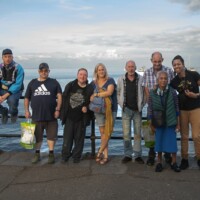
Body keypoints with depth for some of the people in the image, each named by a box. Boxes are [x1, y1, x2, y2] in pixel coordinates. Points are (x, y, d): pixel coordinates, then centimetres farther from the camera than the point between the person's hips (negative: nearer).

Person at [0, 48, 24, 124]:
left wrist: (7, 95, -29)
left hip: (15, 90, -4)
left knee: (12, 100, -36)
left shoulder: (18, 68, -14)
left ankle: (14, 113, 3)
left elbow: (18, 84, -19)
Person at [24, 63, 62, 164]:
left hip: (51, 115, -1)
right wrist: (26, 110, 3)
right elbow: (27, 98, 12)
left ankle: (51, 154, 18)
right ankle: (37, 154, 23)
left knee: (51, 135, 5)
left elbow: (59, 96, -2)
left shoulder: (54, 82, 4)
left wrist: (58, 109, -11)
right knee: (37, 136, 10)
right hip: (36, 115, 2)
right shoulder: (32, 83, 10)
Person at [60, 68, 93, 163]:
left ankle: (76, 156, 21)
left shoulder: (89, 89, -1)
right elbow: (64, 98, 6)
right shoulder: (70, 85, 3)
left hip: (81, 118, -1)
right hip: (69, 116, 1)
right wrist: (62, 112, 2)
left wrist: (86, 107, -15)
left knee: (79, 138, 8)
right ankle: (65, 155, 20)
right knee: (67, 137, 7)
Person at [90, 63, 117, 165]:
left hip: (110, 110, -3)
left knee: (107, 133, -6)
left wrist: (96, 94, -11)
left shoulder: (110, 81, 0)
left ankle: (100, 152, 9)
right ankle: (105, 156, 7)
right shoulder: (93, 83, 12)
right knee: (102, 133, 2)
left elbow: (109, 92, -15)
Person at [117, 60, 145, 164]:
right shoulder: (121, 79, 1)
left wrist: (141, 105, -4)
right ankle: (127, 154, 15)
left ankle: (138, 155, 16)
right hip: (126, 110, 1)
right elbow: (118, 94, 9)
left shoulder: (141, 79, -3)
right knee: (126, 134, 3)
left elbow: (144, 93, 2)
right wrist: (122, 105, 2)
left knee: (138, 134, 6)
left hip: (137, 110, 0)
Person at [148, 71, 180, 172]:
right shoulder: (152, 93, -5)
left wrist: (178, 123, 1)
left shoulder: (172, 92, -6)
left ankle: (174, 162, 20)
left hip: (171, 122, 0)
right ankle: (159, 162, 23)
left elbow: (176, 108, 0)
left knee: (172, 141, 4)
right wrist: (151, 123, 2)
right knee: (159, 141, 9)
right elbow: (150, 108, 1)